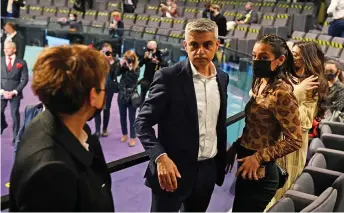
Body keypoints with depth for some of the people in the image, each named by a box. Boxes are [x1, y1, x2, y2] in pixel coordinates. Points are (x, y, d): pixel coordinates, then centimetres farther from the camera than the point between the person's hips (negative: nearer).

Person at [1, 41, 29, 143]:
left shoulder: (21, 62, 1)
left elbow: (24, 79, -2)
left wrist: (14, 91, -10)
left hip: (15, 93, -2)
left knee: (15, 114, 1)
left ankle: (16, 137, 13)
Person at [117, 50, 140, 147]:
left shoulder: (136, 68, -5)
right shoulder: (123, 66, 0)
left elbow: (135, 77, -21)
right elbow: (117, 74, -13)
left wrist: (130, 68, -30)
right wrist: (121, 65, -24)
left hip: (132, 96, -3)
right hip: (122, 95, 3)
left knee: (132, 118, 4)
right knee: (122, 116, 15)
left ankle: (133, 137, 14)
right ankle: (124, 134, 33)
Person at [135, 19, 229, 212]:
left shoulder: (222, 78, 4)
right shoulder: (169, 77, -14)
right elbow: (143, 122, -13)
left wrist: (222, 163, 14)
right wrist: (161, 157, -27)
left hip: (208, 170, 6)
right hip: (174, 169, -5)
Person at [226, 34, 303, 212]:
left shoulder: (281, 93, -22)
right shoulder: (261, 82, 4)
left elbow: (294, 141, -20)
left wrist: (259, 157, -19)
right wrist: (235, 147, 5)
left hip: (260, 172, -8)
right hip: (247, 166, 8)